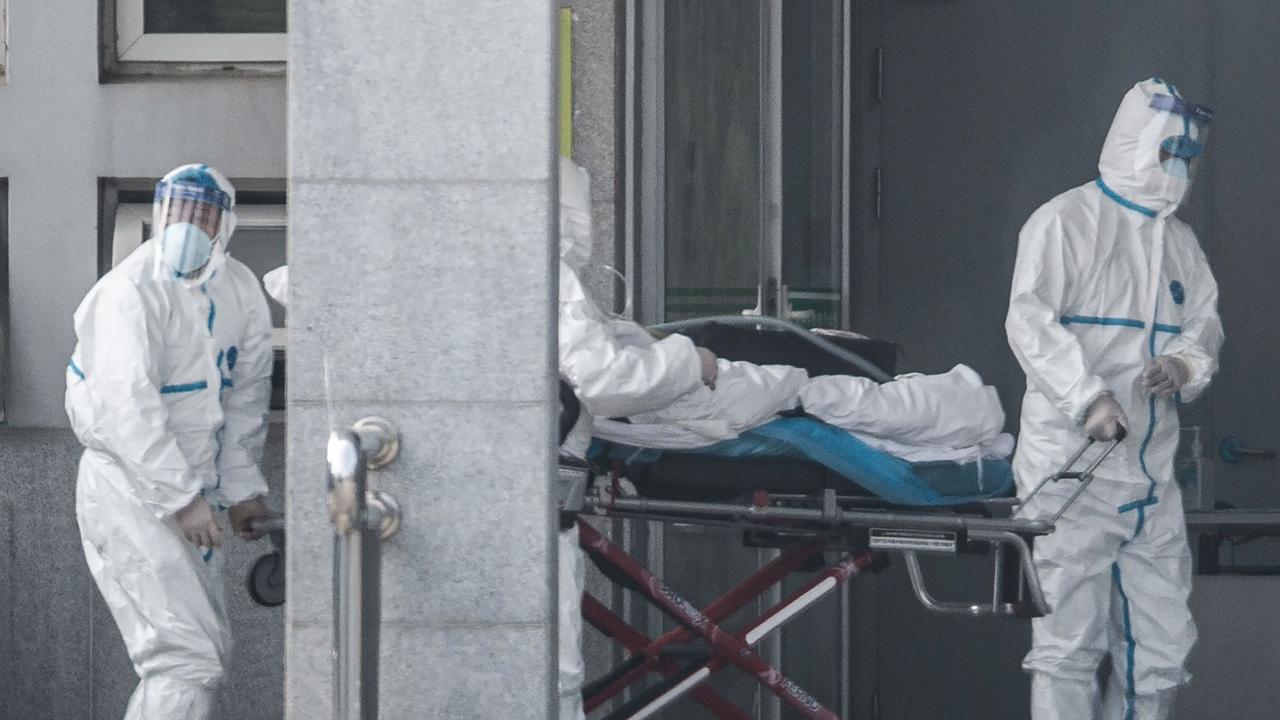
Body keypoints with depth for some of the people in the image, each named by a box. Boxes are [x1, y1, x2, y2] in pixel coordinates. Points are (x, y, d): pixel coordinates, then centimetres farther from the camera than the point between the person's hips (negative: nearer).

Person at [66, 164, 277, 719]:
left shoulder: (240, 292, 4)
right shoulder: (131, 291, -19)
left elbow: (246, 397, 12)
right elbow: (128, 405, -26)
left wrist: (242, 487, 10)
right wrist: (181, 498, -28)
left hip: (189, 490, 9)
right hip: (127, 489, -9)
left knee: (210, 649, 15)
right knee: (185, 655, -17)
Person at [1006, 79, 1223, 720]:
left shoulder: (1179, 241, 18)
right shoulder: (1066, 221, -5)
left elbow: (1204, 322, 17)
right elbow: (1030, 321, -14)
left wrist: (1184, 362, -7)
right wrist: (1089, 397, -27)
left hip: (1151, 473, 7)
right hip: (1071, 462, -7)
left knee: (1161, 644, 9)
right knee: (1069, 642, -6)